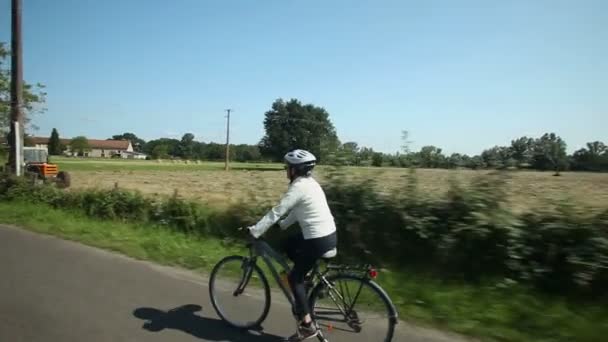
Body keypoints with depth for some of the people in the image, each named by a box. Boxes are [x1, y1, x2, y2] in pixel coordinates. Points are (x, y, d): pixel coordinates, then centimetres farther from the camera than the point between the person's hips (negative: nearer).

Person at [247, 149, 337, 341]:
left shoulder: (298, 187, -16)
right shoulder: (309, 182, 12)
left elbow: (276, 212, -17)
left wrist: (254, 231, -11)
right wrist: (283, 225, 24)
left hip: (319, 240, -9)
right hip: (328, 234, 9)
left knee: (294, 277, 5)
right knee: (288, 246, 27)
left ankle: (307, 325, 9)